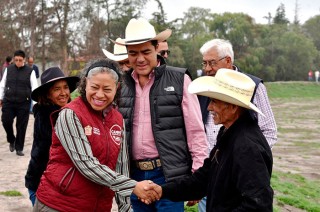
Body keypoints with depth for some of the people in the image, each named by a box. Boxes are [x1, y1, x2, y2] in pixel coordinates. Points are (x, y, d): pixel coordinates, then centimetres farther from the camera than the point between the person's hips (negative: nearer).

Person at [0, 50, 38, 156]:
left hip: (23, 103, -2)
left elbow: (34, 87, -3)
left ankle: (19, 148, 14)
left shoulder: (30, 71, 0)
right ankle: (11, 140, 24)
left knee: (21, 126, 1)